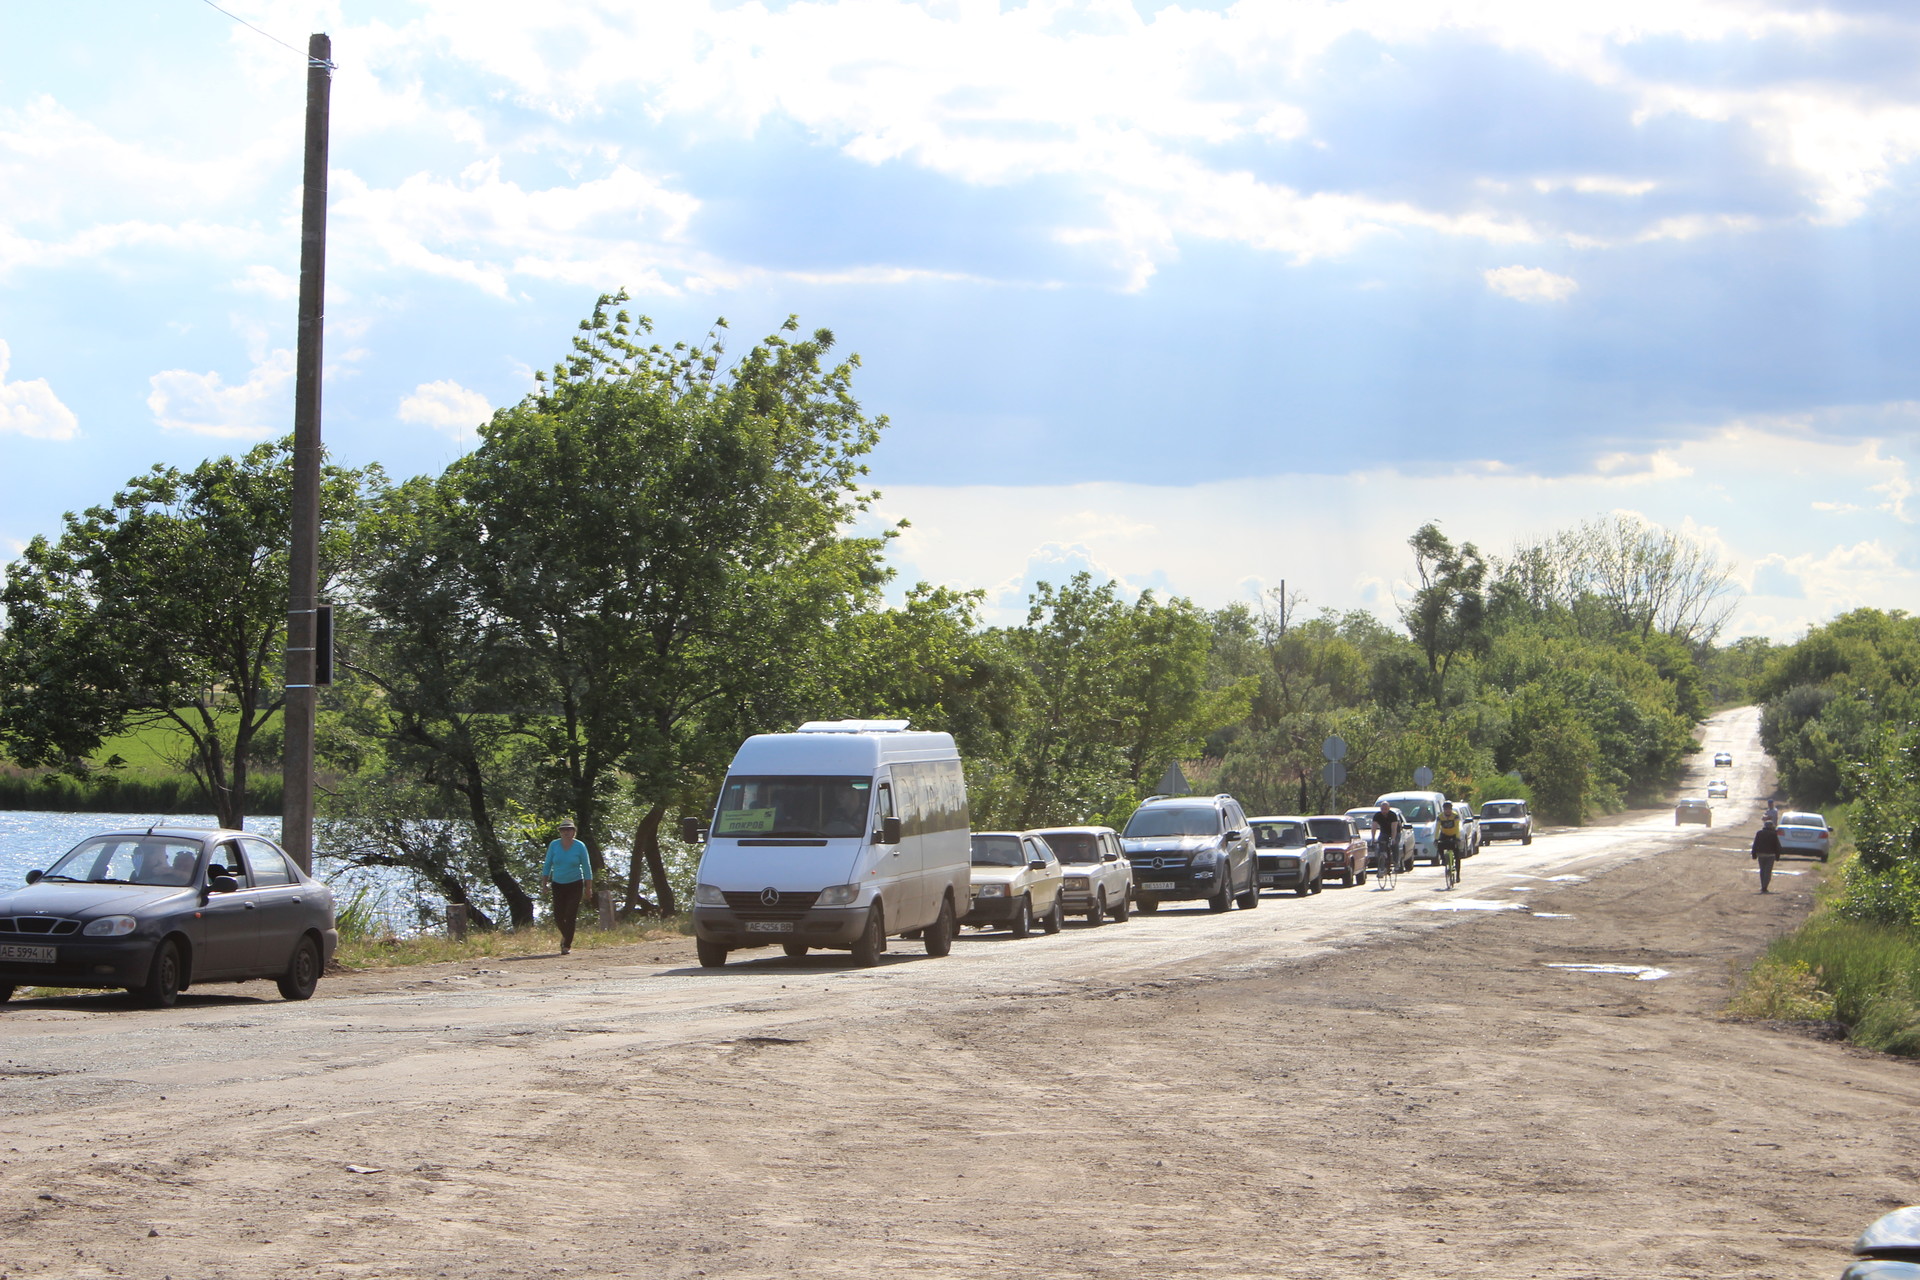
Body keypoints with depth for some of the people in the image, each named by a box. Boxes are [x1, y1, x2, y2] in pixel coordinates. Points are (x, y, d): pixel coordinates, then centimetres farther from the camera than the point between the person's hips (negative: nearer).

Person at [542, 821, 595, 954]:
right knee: (558, 916, 0)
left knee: (570, 916, -10)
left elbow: (587, 868, -1)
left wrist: (589, 888, -2)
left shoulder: (580, 847, -7)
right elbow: (547, 865, 5)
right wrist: (544, 883, 0)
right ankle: (566, 935, 31)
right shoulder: (554, 845, -3)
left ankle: (567, 945, 0)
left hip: (575, 884, -2)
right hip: (558, 884, 2)